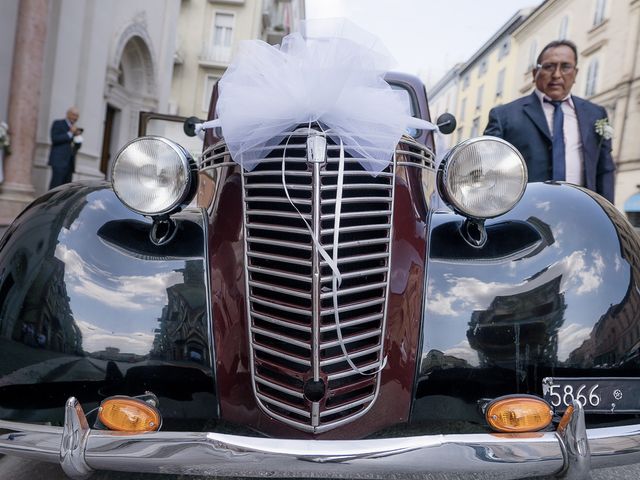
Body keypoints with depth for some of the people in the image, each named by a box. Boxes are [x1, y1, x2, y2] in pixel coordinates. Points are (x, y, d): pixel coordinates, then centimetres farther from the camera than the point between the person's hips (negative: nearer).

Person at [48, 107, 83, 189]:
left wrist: (78, 136, 3)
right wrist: (70, 133, -10)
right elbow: (55, 139, -8)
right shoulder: (58, 124, 6)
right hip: (59, 161, -6)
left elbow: (78, 146, 21)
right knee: (55, 185, -13)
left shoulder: (75, 128, 23)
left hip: (70, 163, 6)